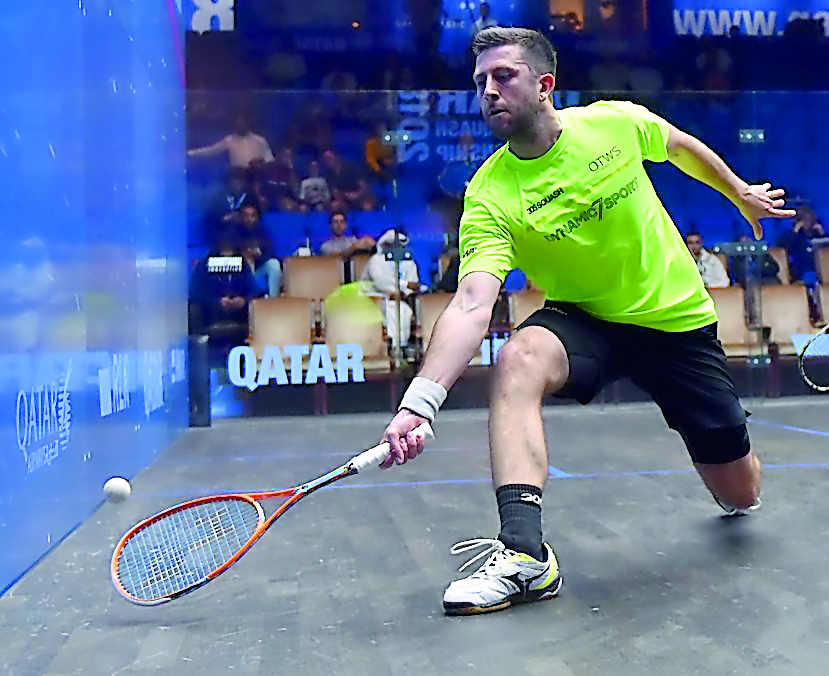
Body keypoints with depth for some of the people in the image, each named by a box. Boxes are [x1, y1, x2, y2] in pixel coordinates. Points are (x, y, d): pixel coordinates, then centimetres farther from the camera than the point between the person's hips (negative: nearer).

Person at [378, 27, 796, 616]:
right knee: (519, 359, -36)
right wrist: (421, 399, -47)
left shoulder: (617, 121, -14)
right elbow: (473, 304, -33)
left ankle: (731, 479, 47)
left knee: (740, 492, 6)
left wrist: (742, 193, 23)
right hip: (584, 319, -1)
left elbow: (683, 147, 9)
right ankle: (524, 552, -34)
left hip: (679, 319, 2)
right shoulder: (490, 196, -20)